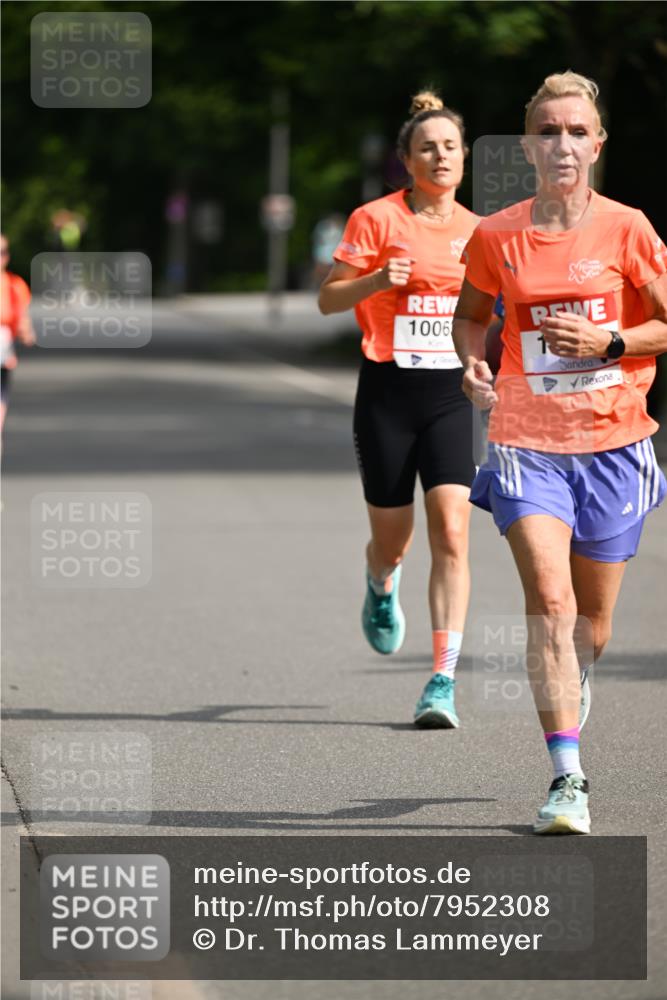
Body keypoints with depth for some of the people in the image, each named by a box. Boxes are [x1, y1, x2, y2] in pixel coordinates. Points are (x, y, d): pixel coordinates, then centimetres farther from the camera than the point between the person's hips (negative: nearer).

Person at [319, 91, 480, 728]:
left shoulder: (475, 230, 8)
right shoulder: (377, 218, -4)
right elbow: (328, 298, -3)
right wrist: (377, 280, -20)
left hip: (449, 395, 2)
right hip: (387, 392, -2)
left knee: (451, 536, -13)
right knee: (392, 539, 6)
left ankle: (442, 685, -13)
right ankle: (381, 591, 46)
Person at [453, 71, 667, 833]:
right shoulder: (496, 238, 1)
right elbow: (471, 312, 18)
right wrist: (473, 363, -2)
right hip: (527, 441, 0)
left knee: (592, 622, 10)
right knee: (549, 603, -18)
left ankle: (571, 690, 47)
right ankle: (567, 779, -18)